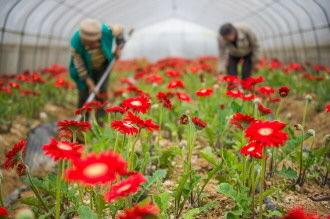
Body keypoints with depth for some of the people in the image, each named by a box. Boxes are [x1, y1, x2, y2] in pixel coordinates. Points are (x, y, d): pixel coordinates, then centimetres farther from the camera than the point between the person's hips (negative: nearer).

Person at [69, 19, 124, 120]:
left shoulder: (106, 31, -33)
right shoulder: (75, 44, -34)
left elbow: (119, 29, -8)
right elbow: (80, 66, -23)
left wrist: (118, 48, -4)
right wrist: (90, 84, -24)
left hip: (103, 64, 1)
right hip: (86, 69, -1)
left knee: (101, 92, -8)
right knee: (84, 94, -7)